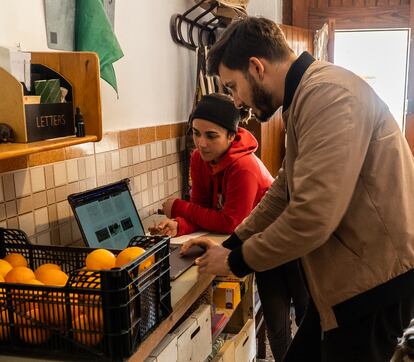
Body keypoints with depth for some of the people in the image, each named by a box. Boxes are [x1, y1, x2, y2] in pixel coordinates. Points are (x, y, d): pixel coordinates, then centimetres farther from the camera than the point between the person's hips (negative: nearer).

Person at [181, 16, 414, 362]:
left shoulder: (328, 93, -21)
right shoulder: (305, 98, 13)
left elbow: (313, 215, -29)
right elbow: (286, 190, 17)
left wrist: (237, 262, -15)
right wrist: (230, 244, 10)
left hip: (375, 278, -10)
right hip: (351, 272, 10)